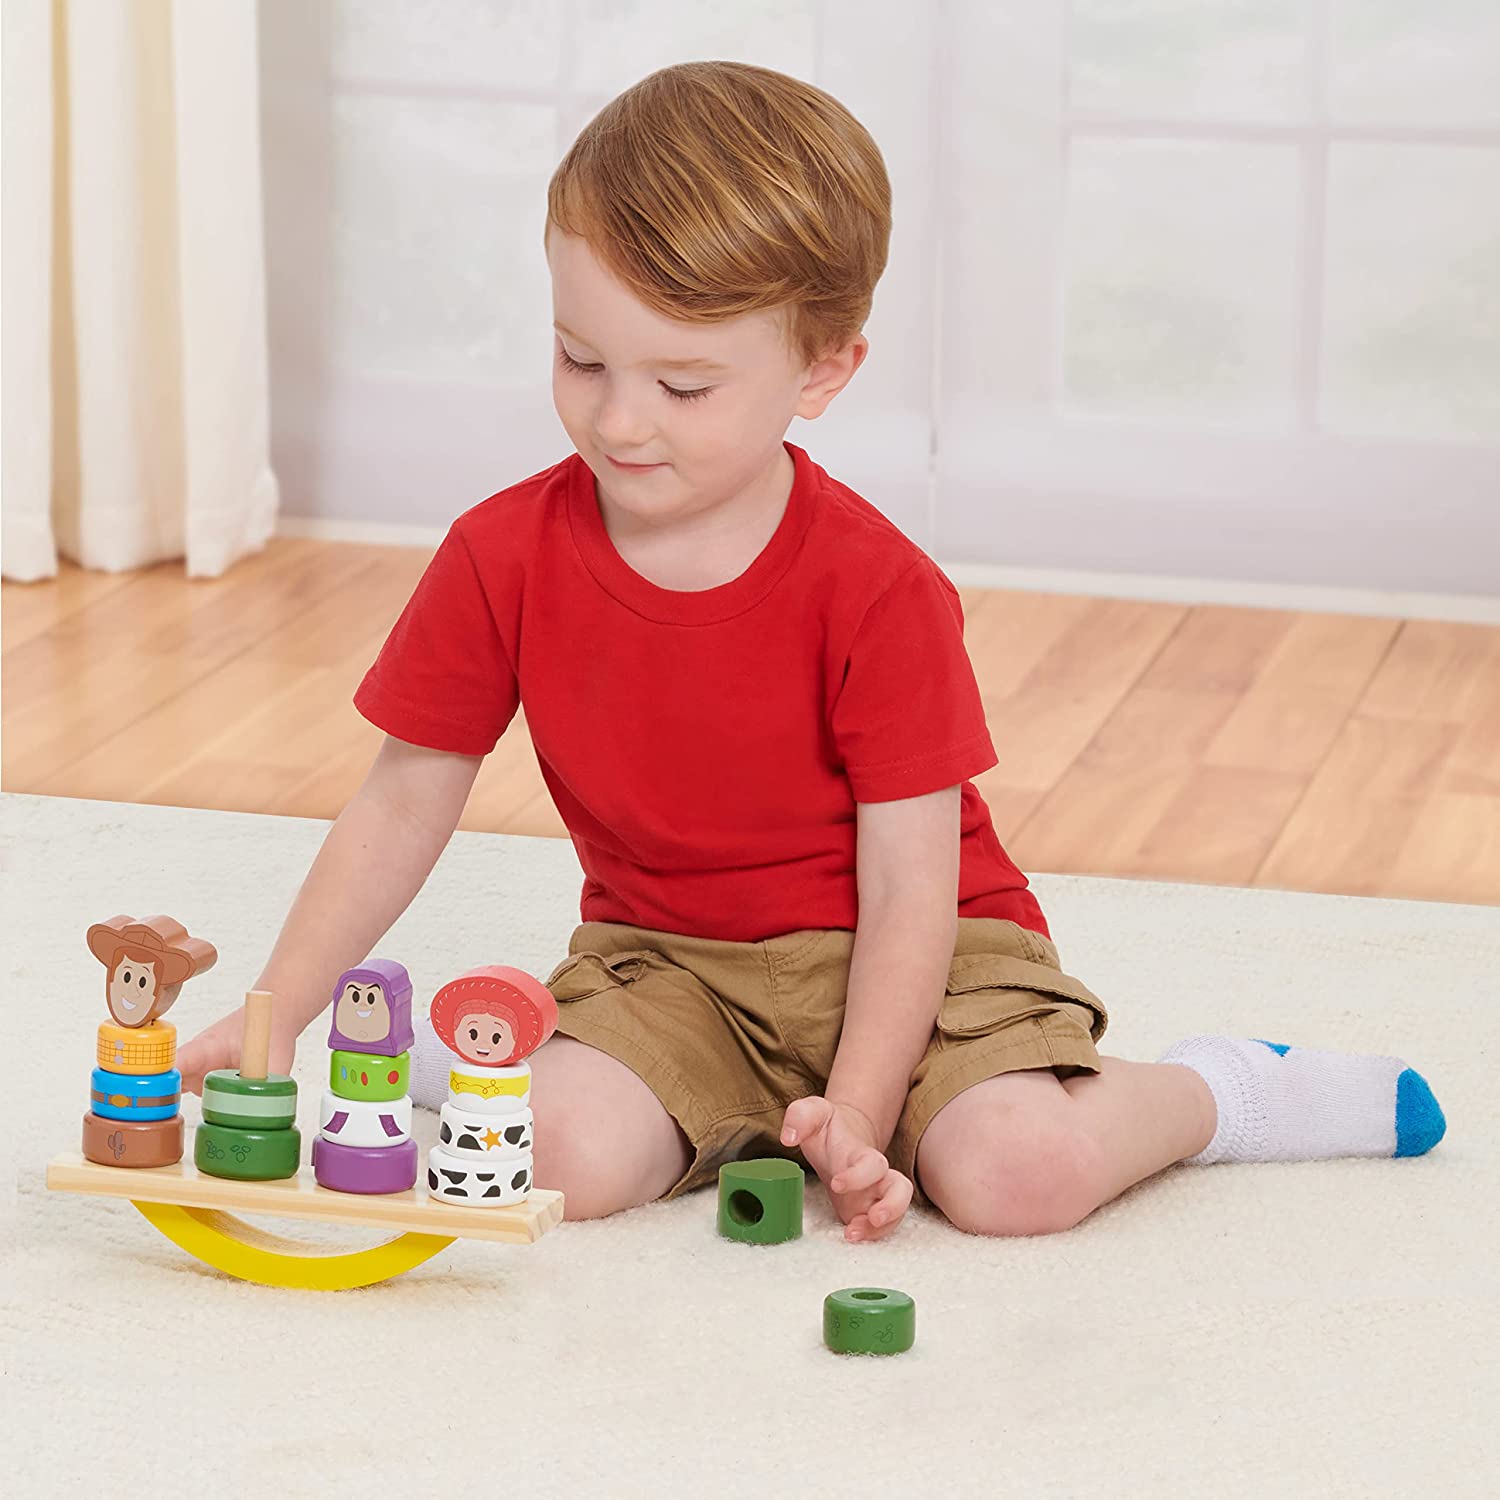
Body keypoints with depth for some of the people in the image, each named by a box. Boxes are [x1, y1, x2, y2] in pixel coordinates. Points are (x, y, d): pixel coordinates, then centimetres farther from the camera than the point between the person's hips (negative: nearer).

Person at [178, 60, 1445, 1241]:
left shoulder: (878, 592, -19)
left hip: (907, 959, -2)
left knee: (1019, 1176, -28)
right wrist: (273, 1018, -7)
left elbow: (909, 890, -17)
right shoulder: (504, 558, -9)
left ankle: (1214, 1092, 3)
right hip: (665, 962, 2)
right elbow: (403, 803, 0)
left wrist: (856, 1117, -25)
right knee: (563, 1161, -29)